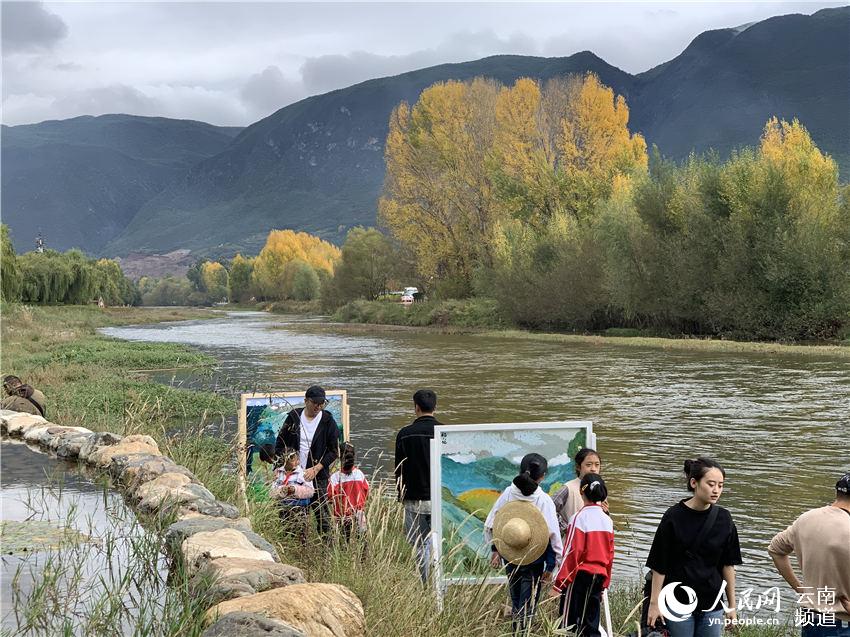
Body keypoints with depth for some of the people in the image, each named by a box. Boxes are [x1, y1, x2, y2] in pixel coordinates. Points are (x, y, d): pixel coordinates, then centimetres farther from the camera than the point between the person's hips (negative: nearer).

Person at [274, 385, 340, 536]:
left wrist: (316, 469, -11)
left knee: (321, 514, -5)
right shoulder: (293, 417, 4)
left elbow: (334, 451, -1)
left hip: (318, 475, -2)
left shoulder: (328, 421, -2)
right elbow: (280, 444, 11)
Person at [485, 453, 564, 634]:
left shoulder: (508, 493, -6)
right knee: (528, 605, 7)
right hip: (534, 559, -3)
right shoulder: (544, 500, -15)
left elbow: (491, 525, 1)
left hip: (509, 556, 3)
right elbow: (552, 534, -13)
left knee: (516, 600, 22)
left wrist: (495, 550, 14)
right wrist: (550, 565, -4)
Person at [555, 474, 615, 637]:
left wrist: (560, 580, -7)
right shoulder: (607, 520, 3)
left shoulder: (579, 517, -14)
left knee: (569, 623, 2)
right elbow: (610, 553, 9)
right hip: (599, 575, 5)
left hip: (579, 575, -5)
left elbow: (571, 552, -14)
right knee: (591, 623, 12)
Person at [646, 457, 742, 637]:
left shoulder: (723, 519, 1)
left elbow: (728, 564, 7)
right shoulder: (674, 517, -10)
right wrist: (654, 602, -7)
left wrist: (731, 604, 7)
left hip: (712, 604, 3)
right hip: (678, 603, -3)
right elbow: (659, 565, -7)